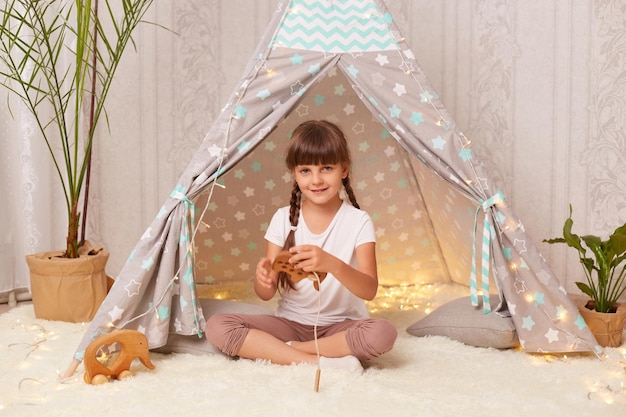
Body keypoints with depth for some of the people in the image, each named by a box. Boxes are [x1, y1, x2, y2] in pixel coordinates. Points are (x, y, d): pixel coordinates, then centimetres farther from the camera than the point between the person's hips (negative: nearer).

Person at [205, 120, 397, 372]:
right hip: (290, 322, 2)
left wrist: (331, 264, -39)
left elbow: (369, 290, -20)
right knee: (217, 326, -21)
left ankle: (282, 350, -18)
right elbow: (266, 294, -3)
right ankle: (319, 362, -23)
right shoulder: (283, 219, -1)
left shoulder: (358, 222, -8)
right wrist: (263, 278, -28)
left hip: (341, 326, -2)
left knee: (383, 333, -34)